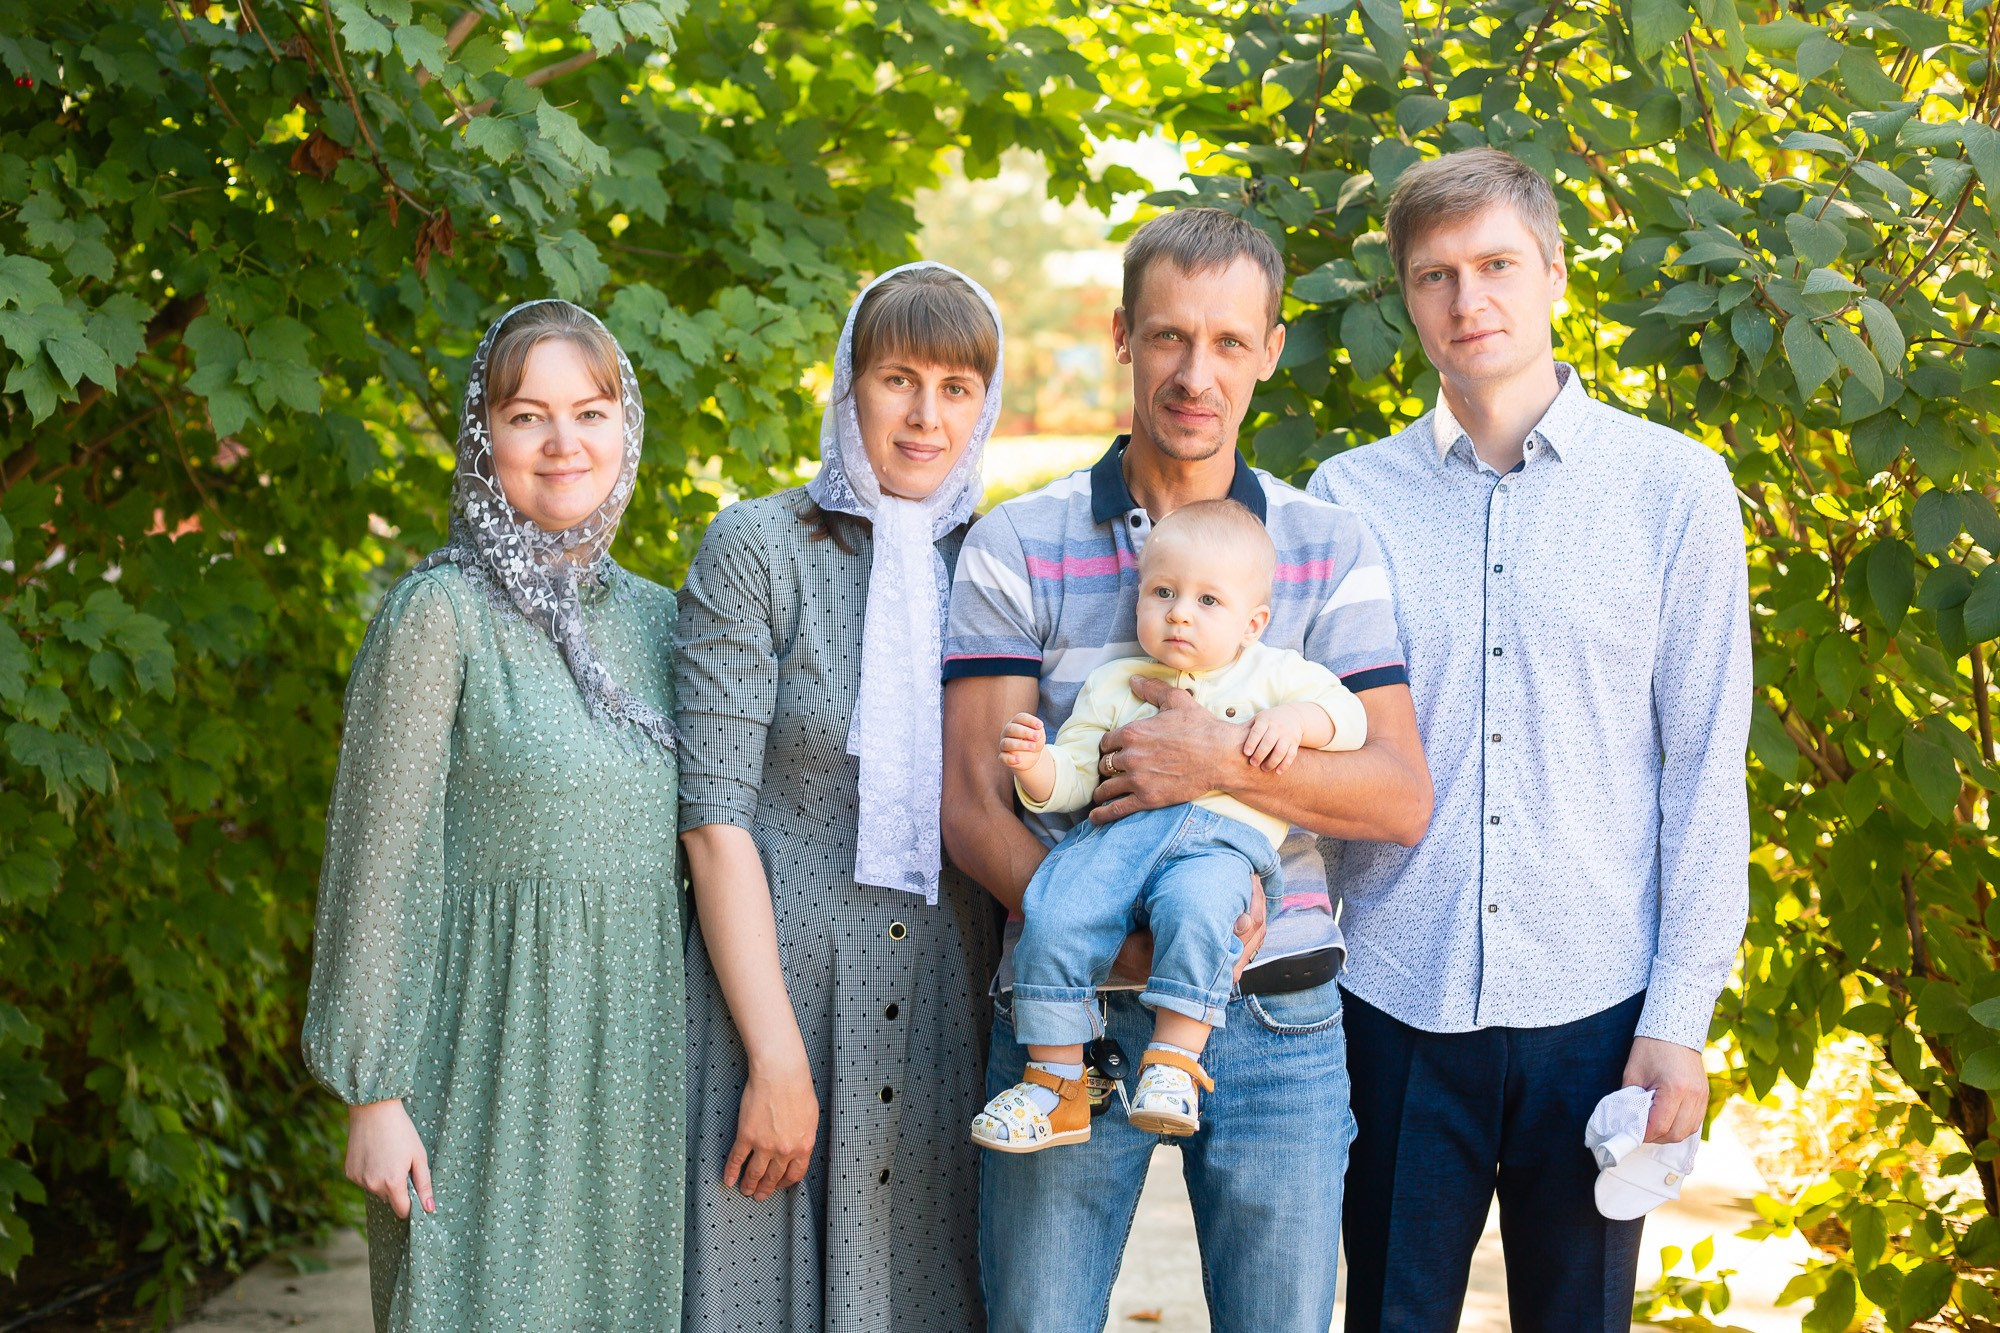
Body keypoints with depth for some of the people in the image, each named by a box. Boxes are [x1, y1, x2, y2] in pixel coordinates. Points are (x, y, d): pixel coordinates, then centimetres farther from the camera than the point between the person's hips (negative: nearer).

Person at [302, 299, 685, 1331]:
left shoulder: (655, 616, 10)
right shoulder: (442, 613, -7)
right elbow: (380, 861, -8)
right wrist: (373, 1090, -11)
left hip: (643, 1043, 5)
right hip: (499, 1049, -5)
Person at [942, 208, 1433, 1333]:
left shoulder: (1330, 550, 7)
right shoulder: (1018, 547, 4)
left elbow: (1403, 798, 0)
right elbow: (973, 807, -3)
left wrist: (1227, 762, -17)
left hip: (1275, 1023, 1)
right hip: (1066, 1012, -1)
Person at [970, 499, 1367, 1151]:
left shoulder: (1272, 674, 20)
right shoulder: (1114, 684, 23)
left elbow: (1347, 712, 14)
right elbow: (1072, 776, 17)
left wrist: (1296, 719, -5)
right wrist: (1033, 764, -5)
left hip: (1222, 839, -2)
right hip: (1116, 833, 2)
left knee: (1195, 905, -38)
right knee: (1054, 916, -26)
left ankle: (1174, 1060, -31)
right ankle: (1056, 1082, -16)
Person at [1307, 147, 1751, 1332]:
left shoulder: (1675, 487, 2)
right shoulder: (1347, 496, 6)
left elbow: (1707, 769, 1)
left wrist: (1681, 1015, -3)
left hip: (1596, 1009, -1)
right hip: (1396, 1005, 1)